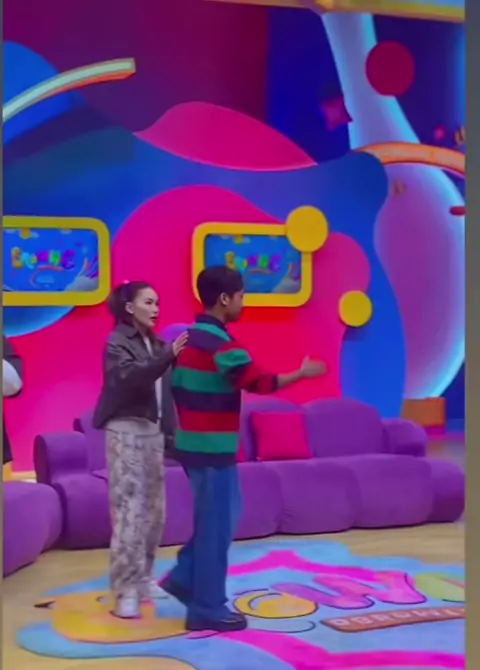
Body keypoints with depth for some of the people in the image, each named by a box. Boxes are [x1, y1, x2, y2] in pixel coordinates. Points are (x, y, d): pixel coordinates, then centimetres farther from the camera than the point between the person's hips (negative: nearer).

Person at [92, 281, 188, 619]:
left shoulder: (156, 344, 12)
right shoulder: (117, 343, -7)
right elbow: (132, 379, -25)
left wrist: (171, 432, 11)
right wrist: (169, 355, -35)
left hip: (153, 431, 7)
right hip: (126, 431, -7)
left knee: (154, 509, 9)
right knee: (129, 509, -9)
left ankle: (143, 578, 23)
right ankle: (126, 590, -5)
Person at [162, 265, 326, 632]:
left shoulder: (192, 338, 11)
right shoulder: (219, 343, -18)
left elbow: (177, 389, 16)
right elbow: (260, 383, -23)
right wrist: (303, 372, -11)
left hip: (195, 441, 9)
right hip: (213, 447, -9)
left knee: (218, 517, 19)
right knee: (217, 524, -1)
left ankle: (185, 577, 22)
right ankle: (208, 609, 7)